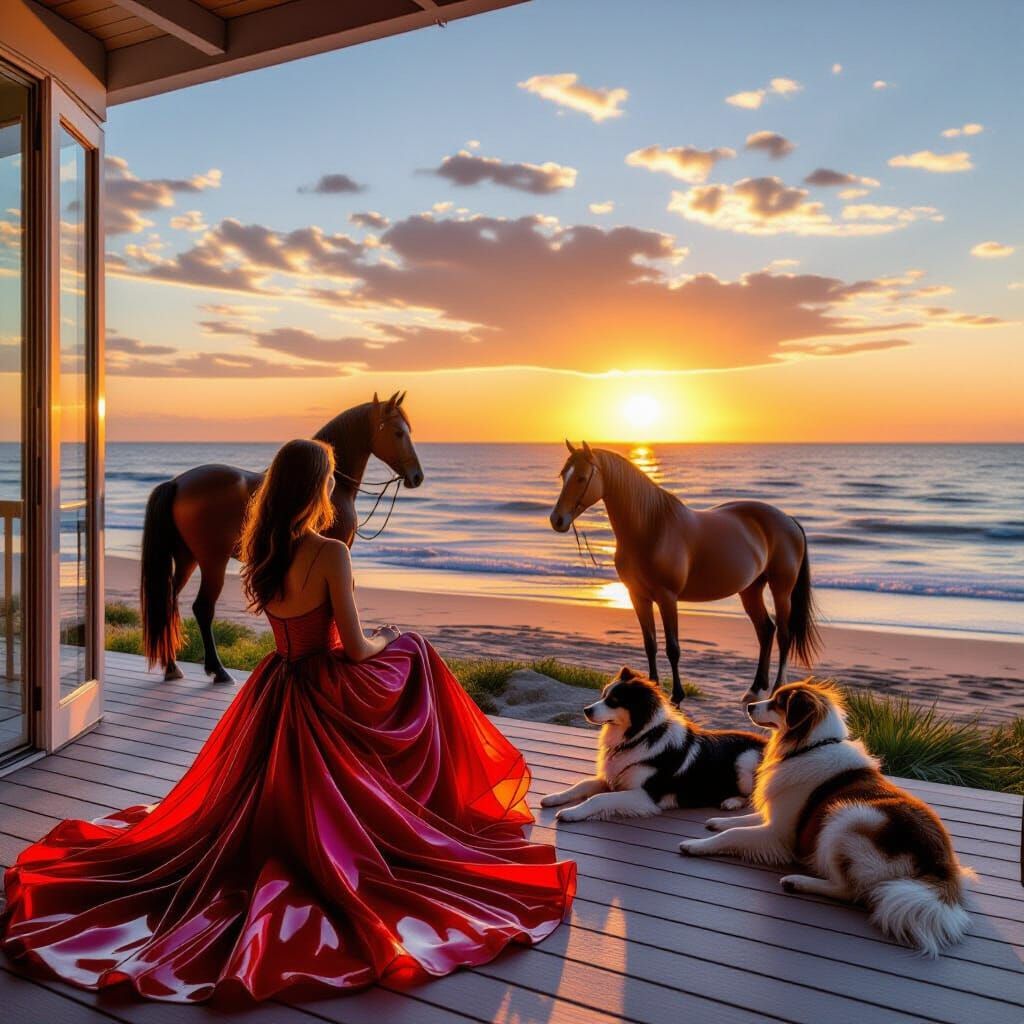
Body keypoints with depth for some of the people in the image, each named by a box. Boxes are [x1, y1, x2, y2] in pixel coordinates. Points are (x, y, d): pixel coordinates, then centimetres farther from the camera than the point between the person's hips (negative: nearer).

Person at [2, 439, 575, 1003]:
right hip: (325, 697, -6)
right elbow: (357, 649, -17)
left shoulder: (261, 549, -2)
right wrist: (386, 639, 2)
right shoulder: (330, 554, -23)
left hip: (275, 692, 6)